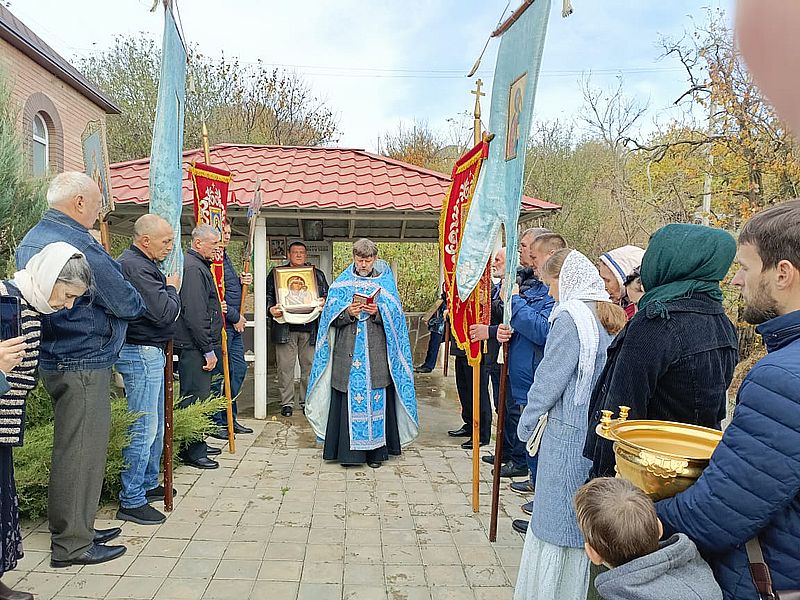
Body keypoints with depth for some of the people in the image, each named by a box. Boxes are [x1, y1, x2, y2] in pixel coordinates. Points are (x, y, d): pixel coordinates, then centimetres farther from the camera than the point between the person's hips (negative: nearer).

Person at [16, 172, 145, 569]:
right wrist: (136, 302, 7)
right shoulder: (78, 244, -19)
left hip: (53, 358, 10)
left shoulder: (30, 239, 13)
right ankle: (72, 545, 12)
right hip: (83, 362, -10)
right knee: (81, 451, 0)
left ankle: (75, 530, 30)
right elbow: (126, 303, -16)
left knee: (72, 447, 18)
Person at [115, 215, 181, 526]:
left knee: (155, 425, 20)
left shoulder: (143, 264, 15)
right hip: (141, 353, -11)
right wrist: (172, 289, -6)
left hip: (150, 353, 11)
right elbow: (164, 312, -22)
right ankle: (131, 502, 6)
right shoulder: (135, 267, -19)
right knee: (143, 429, -4)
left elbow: (161, 309, 16)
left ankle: (148, 484, 33)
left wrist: (167, 290, 0)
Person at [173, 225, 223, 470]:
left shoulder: (199, 265, 18)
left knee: (198, 395, 17)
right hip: (194, 345, -11)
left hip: (198, 345, 11)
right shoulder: (192, 267, -16)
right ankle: (193, 452, 4)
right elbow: (194, 314, -22)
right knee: (195, 397, -4)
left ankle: (196, 446, 28)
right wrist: (208, 350, -21)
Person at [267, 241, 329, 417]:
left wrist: (324, 303, -6)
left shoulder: (317, 274, 16)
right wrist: (271, 309, -11)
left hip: (310, 328, 1)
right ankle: (287, 402, 8)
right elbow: (267, 295, 8)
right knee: (285, 366, -1)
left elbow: (327, 295, 16)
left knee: (310, 366, 3)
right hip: (285, 327, -1)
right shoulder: (276, 273, 12)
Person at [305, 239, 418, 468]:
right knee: (348, 398, -2)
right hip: (348, 353, 0)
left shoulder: (386, 284, 9)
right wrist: (348, 313, -14)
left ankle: (376, 450, 10)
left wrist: (377, 312, -14)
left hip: (376, 354, 0)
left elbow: (395, 318, 4)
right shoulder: (341, 284, 10)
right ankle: (349, 450, 7)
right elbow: (331, 318, 5)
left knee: (376, 398, 0)